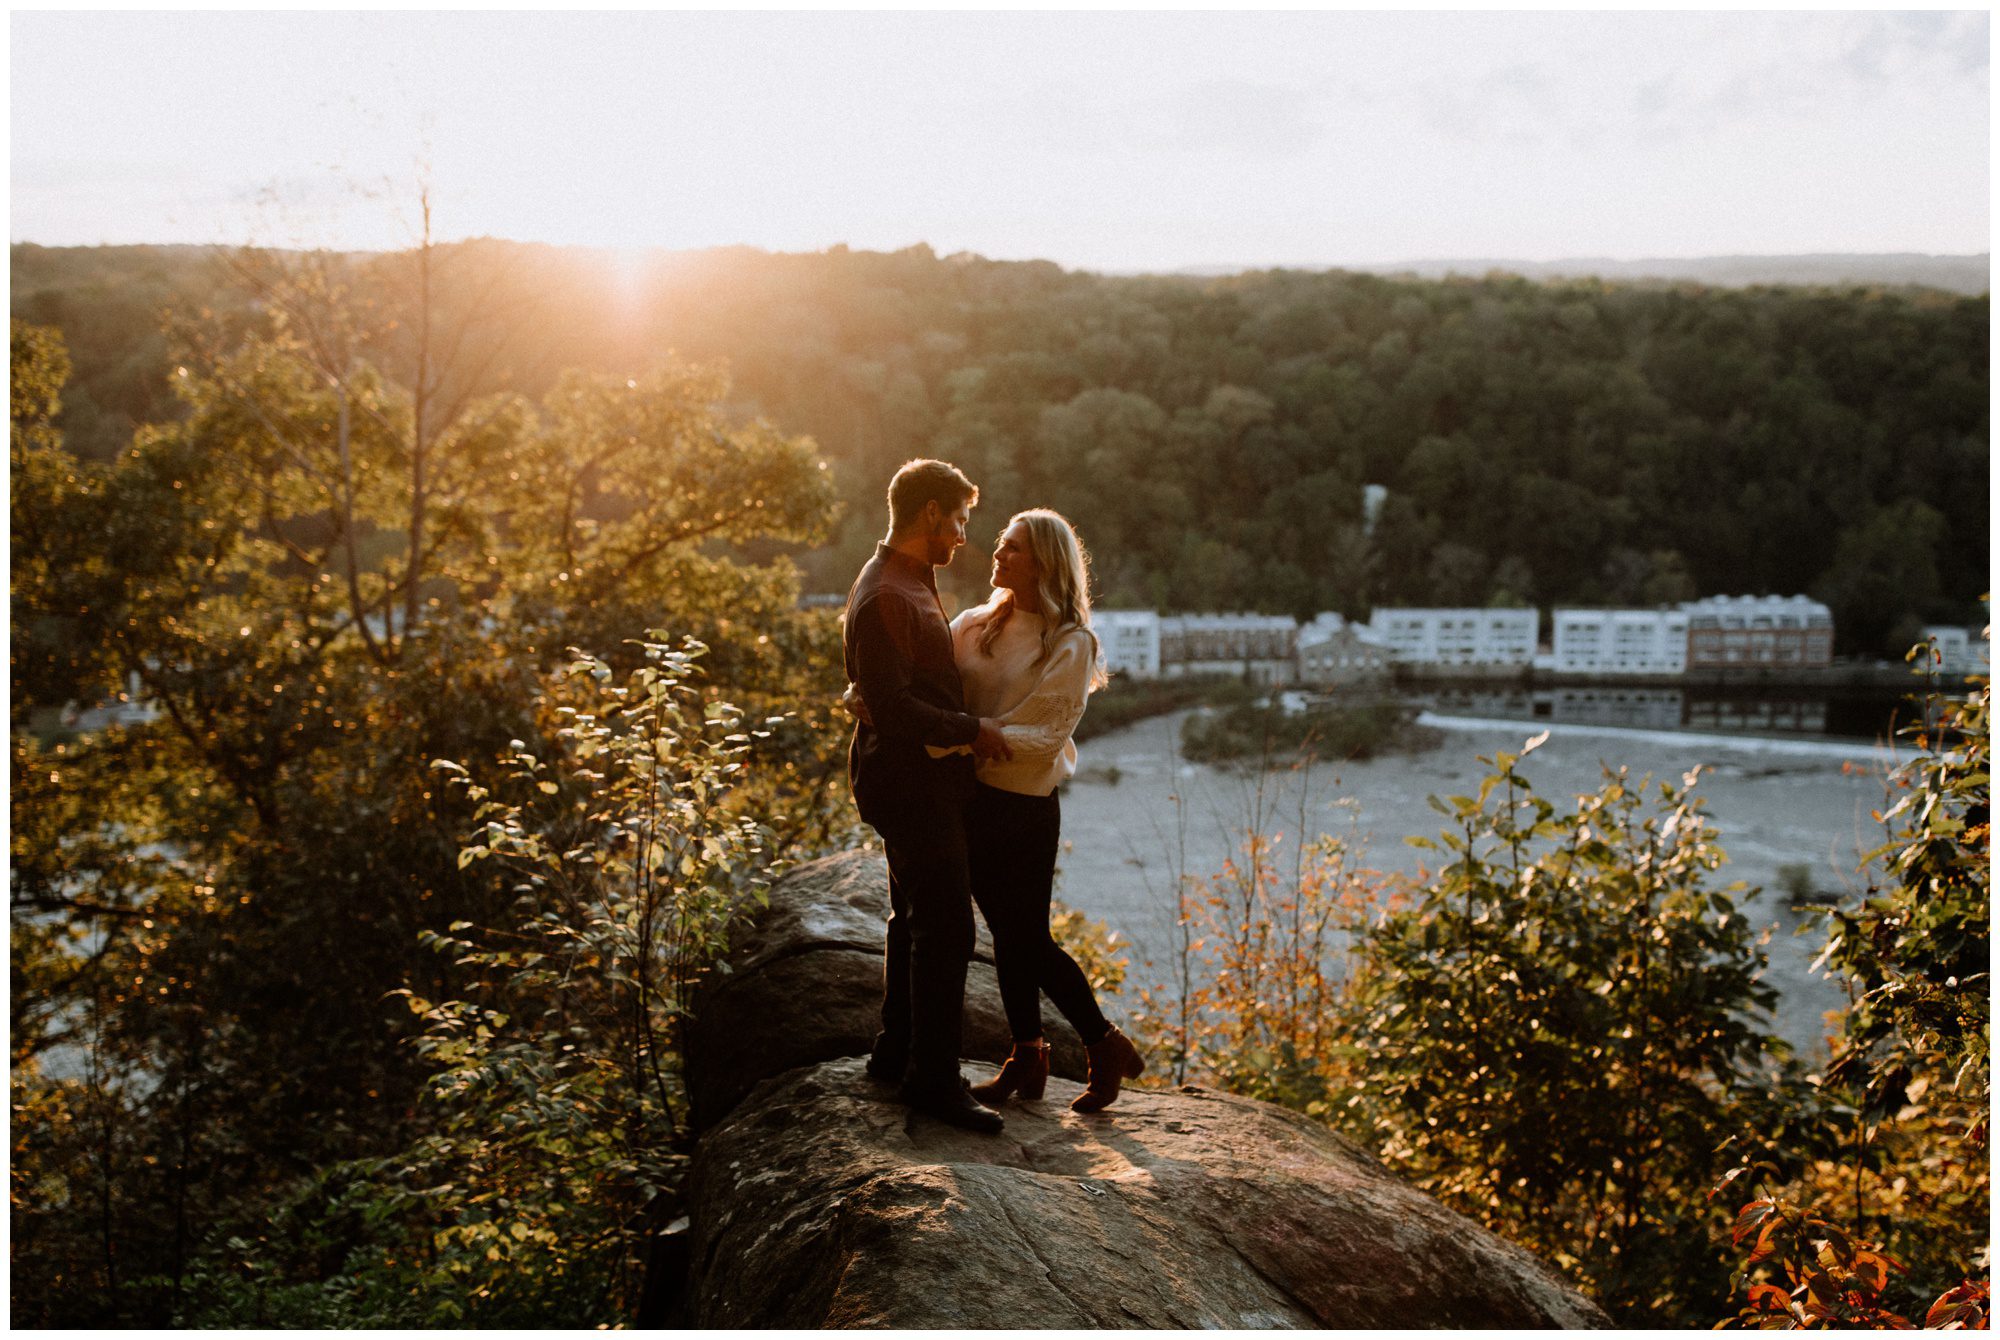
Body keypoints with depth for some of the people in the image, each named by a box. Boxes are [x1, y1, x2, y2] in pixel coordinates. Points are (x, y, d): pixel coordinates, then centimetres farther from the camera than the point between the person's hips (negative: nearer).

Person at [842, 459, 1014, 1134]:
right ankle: (932, 1078, -2)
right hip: (910, 780, -11)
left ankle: (898, 1050, 31)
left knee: (915, 917, 19)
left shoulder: (913, 585, 16)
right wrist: (972, 730, -16)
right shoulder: (883, 597, -19)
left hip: (925, 778, 11)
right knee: (945, 926, -9)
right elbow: (892, 707, -25)